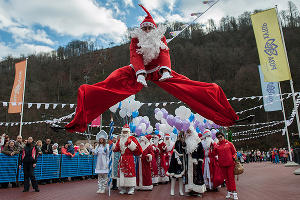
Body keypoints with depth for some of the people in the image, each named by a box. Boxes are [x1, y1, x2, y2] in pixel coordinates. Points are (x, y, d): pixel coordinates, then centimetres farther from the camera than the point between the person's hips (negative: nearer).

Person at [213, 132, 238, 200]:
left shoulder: (229, 143, 1)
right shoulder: (217, 145, 7)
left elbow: (234, 152, 6)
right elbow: (214, 154, 4)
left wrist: (234, 158, -7)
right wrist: (214, 148, -9)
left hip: (230, 164, -3)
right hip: (222, 165, 3)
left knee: (231, 178, -3)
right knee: (226, 178, 11)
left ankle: (234, 192, 3)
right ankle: (229, 191, 22)